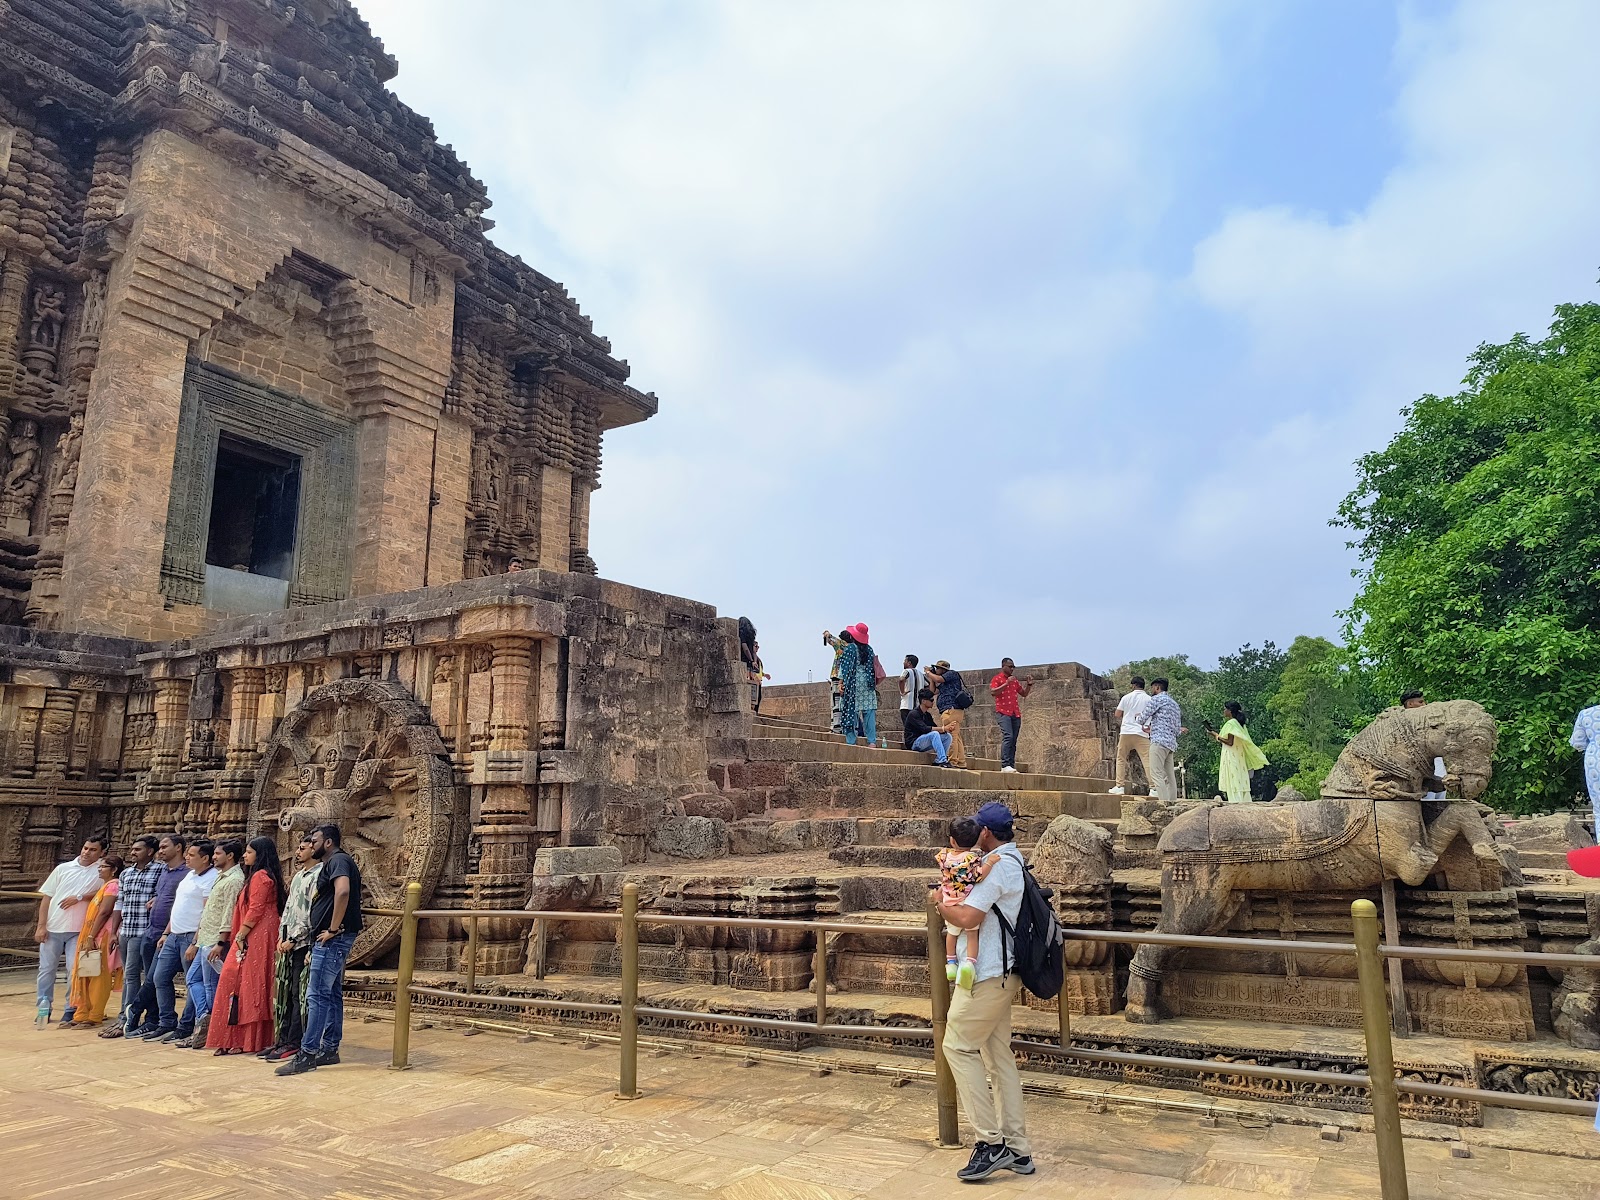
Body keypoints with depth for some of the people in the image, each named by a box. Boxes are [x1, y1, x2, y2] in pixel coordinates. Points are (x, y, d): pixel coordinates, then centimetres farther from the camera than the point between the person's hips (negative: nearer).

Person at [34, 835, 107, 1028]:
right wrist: (41, 925, 0)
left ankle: (70, 1011, 8)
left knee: (75, 971, -2)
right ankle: (44, 1009, 18)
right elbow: (47, 897, 7)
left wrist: (79, 898, -18)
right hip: (52, 927, 3)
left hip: (78, 930, -2)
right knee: (46, 969, 6)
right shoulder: (63, 868, 7)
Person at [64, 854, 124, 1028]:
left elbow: (104, 912, -17)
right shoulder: (106, 885, 21)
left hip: (101, 937, -10)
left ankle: (93, 1017, -1)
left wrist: (91, 937, -20)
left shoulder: (113, 885, -10)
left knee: (97, 979, -5)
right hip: (92, 937, 10)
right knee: (86, 978, 10)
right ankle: (82, 1016, 14)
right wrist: (88, 937, 15)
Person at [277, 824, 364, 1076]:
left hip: (332, 939, -11)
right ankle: (330, 1049, 18)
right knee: (332, 994, 13)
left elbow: (342, 891, -30)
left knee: (317, 995, -9)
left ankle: (308, 1054, -7)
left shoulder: (337, 861, -12)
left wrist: (333, 929, -25)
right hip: (332, 940, 11)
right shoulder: (336, 862, 21)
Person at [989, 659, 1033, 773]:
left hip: (1016, 714, 7)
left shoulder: (1015, 681, 21)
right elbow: (992, 692, -15)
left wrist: (1029, 684, 10)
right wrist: (1007, 683, -16)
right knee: (1008, 736, -22)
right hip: (1003, 713, -7)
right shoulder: (997, 679, 1)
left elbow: (1024, 693, 27)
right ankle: (1005, 765, -27)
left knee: (1013, 741, 3)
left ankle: (1011, 766, 3)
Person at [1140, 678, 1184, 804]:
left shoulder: (1157, 699, -1)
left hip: (1159, 741, -9)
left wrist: (1141, 724, 21)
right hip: (1172, 743, 9)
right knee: (1169, 776, 7)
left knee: (1157, 774, -13)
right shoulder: (1175, 704, 25)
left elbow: (1143, 718, -3)